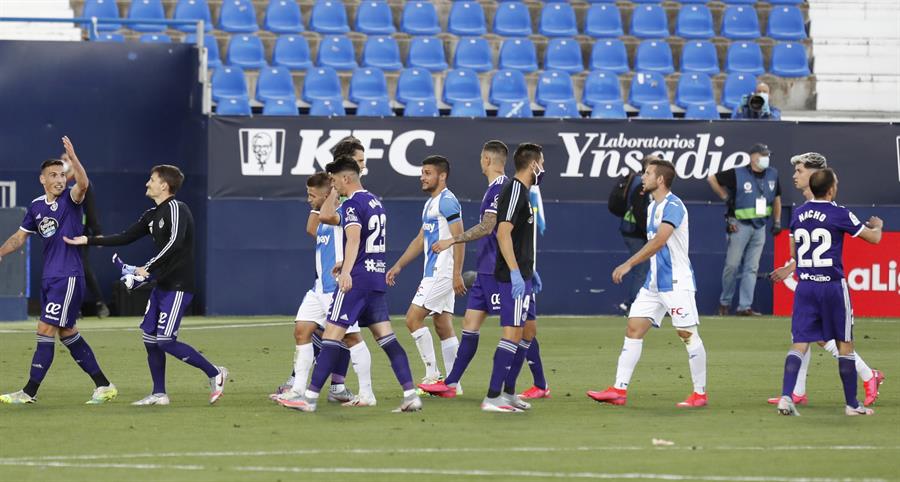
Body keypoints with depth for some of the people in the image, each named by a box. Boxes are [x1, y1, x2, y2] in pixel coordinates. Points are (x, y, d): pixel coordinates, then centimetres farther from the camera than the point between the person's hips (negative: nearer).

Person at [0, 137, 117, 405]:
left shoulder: (70, 199, -8)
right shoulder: (36, 206, 10)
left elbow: (83, 184, -30)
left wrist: (73, 158, -45)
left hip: (69, 277, -8)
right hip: (49, 278, 8)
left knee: (46, 330, -10)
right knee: (67, 333, 12)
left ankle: (30, 392, -5)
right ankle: (104, 386, 19)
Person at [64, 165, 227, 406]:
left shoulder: (176, 209, -14)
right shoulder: (152, 215, 15)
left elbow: (175, 243, -30)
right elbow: (126, 237, 20)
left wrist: (149, 268, -28)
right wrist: (88, 241, 18)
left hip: (178, 286, -9)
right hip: (162, 285, 9)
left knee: (165, 340, -14)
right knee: (150, 338, 6)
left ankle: (214, 373, -3)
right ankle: (159, 394, 14)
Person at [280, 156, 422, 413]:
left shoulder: (352, 204, -11)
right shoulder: (375, 202, 18)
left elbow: (354, 238, -28)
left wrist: (346, 271, -41)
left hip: (357, 278, -9)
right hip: (377, 275, 9)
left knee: (332, 334, -6)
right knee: (386, 337, 5)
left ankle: (310, 397, -7)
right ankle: (411, 394, -4)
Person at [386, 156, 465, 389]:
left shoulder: (447, 201, -12)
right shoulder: (430, 203, 18)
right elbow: (420, 240, 25)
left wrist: (457, 274, -22)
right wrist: (398, 266, 23)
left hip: (441, 273, -10)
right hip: (434, 273, 10)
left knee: (413, 319, -11)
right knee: (443, 326, 8)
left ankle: (432, 374, -8)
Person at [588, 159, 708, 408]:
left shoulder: (673, 206, -15)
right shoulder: (652, 207, 14)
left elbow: (659, 241, -27)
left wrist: (628, 264, -29)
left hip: (676, 282, -9)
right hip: (654, 282, 9)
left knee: (688, 334, -3)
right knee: (633, 329, 1)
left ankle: (700, 393, 6)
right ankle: (619, 390, -1)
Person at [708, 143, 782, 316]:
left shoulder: (772, 175, 5)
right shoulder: (738, 174, -11)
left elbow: (776, 197, 18)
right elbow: (712, 178, -2)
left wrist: (777, 221, 13)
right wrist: (725, 197, -2)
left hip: (760, 227, 5)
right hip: (740, 225, -5)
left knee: (751, 268, 3)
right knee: (732, 264, -3)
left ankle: (744, 306, 4)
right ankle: (725, 302, 14)